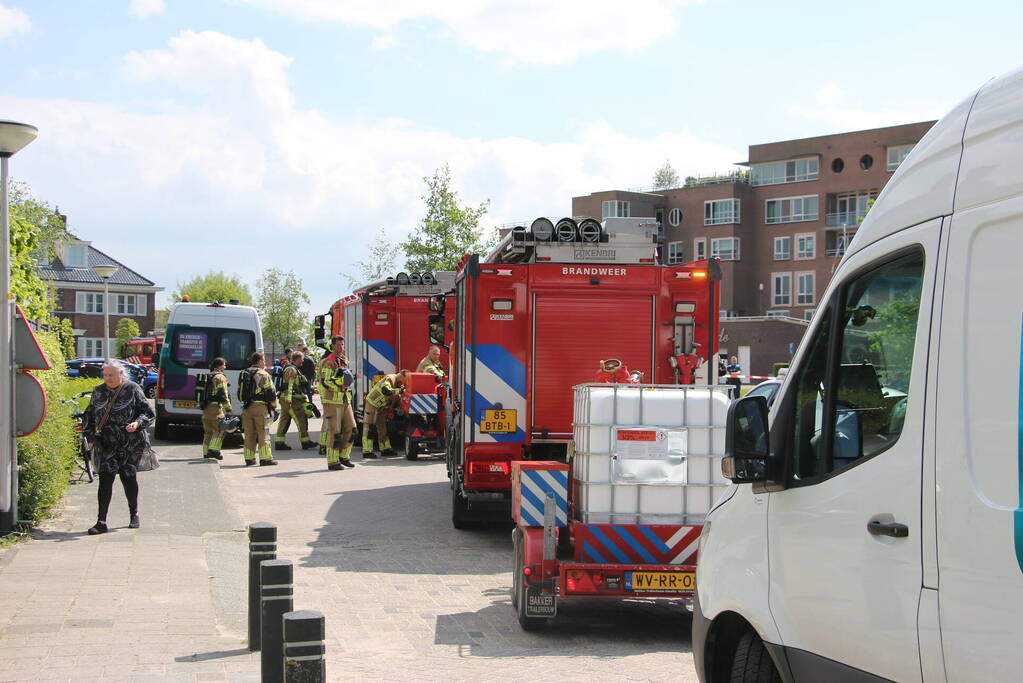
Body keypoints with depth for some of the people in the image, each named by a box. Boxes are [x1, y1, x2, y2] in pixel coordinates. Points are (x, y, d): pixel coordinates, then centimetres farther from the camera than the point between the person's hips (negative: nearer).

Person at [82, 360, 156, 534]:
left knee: (128, 477, 5)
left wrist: (137, 423, -20)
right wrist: (90, 436, 13)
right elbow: (89, 415, 21)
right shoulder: (98, 392, 11)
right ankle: (101, 522, -8)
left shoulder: (133, 390, -1)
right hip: (106, 444, 3)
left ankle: (134, 514, 27)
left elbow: (148, 413, -1)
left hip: (130, 444, -3)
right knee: (105, 479, -6)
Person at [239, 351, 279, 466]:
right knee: (263, 434, -3)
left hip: (246, 408, 6)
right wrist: (274, 406, 3)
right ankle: (265, 458, -3)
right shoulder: (263, 374, -7)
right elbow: (270, 392, -9)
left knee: (249, 434, 10)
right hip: (260, 407, -6)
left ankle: (249, 458, 11)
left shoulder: (244, 374, 14)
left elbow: (240, 392, 18)